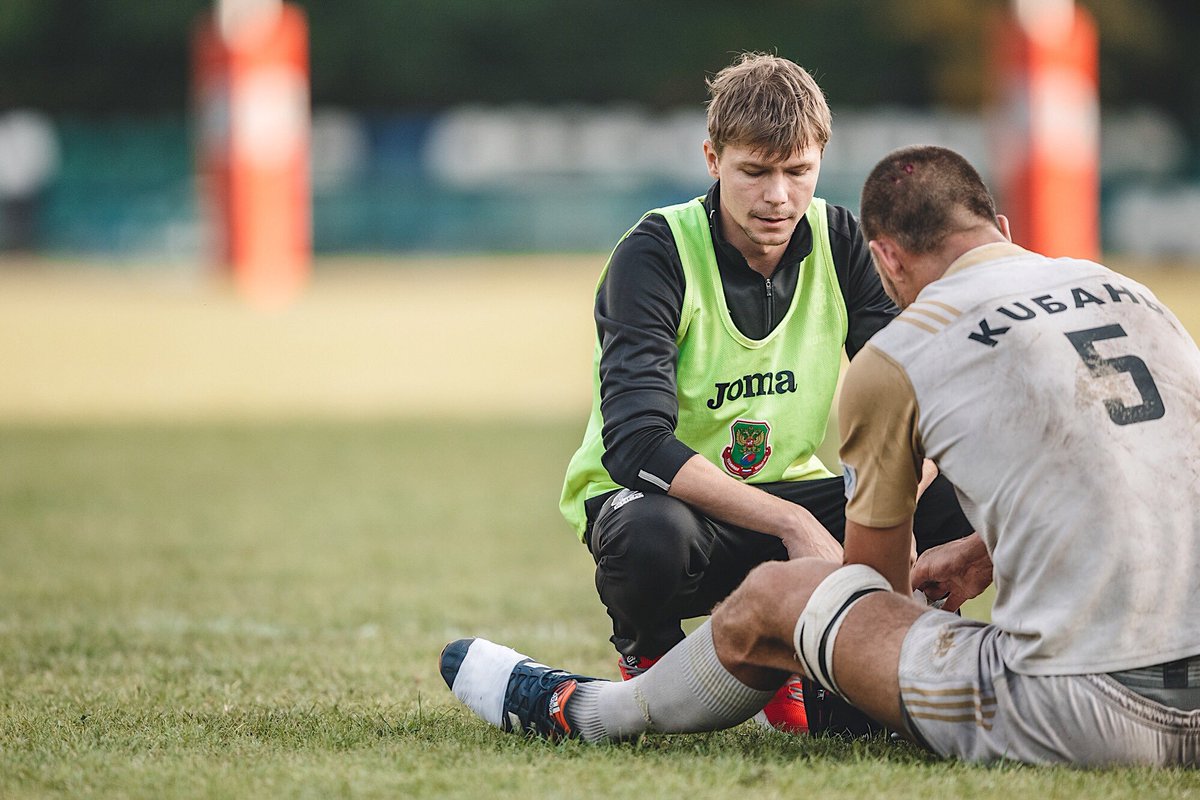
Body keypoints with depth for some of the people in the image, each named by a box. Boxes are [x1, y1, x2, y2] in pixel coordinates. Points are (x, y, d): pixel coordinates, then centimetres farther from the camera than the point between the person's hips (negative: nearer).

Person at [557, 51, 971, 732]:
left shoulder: (840, 242, -2)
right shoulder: (655, 256, -17)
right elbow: (635, 445, -28)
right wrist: (793, 525, -37)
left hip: (788, 491, 5)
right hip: (661, 494, -5)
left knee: (960, 499, -19)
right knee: (652, 538, -41)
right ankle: (649, 658, -4)